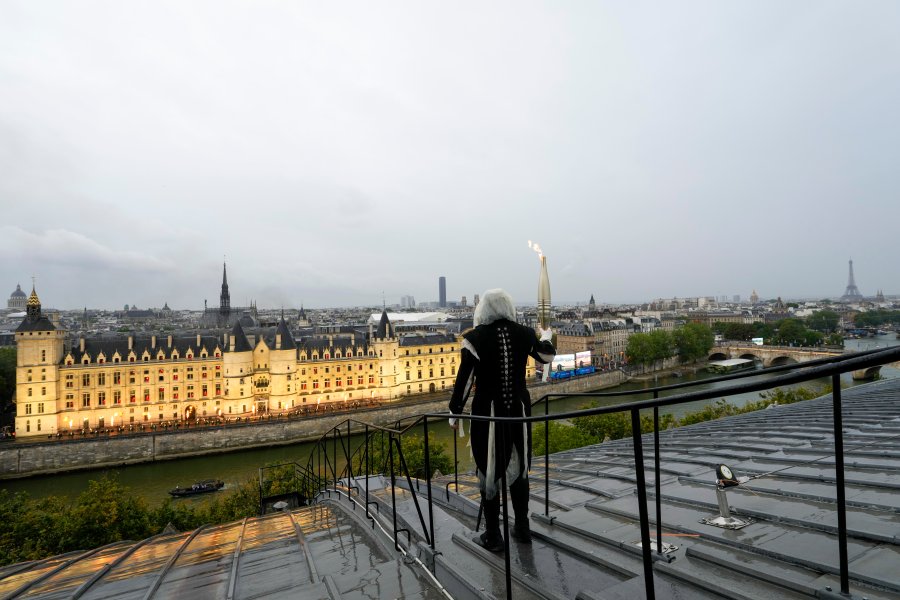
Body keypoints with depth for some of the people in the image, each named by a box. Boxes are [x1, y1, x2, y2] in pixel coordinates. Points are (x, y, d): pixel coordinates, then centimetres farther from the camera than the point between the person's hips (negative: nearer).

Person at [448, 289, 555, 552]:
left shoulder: (475, 337, -12)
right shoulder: (524, 333, -2)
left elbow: (464, 379, -10)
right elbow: (547, 357, 17)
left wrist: (454, 412, 1)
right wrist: (546, 337, 38)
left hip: (488, 411, -4)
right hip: (519, 409, 4)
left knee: (489, 469, 8)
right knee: (518, 466, 18)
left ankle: (493, 536, 19)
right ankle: (522, 527, 31)